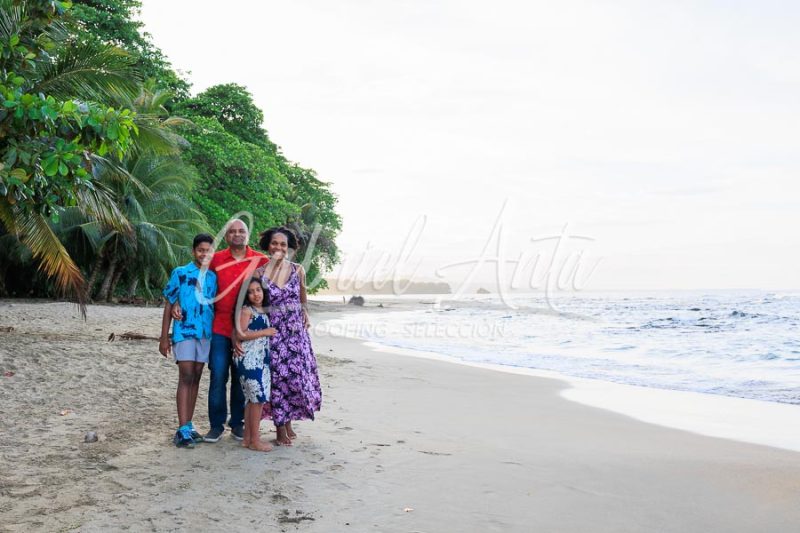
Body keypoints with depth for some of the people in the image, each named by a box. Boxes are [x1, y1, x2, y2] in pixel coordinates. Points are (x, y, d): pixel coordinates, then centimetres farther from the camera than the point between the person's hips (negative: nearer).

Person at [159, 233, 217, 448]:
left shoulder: (213, 277, 8)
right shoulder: (180, 273, -1)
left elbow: (216, 306, 11)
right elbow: (169, 305, 1)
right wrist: (164, 338, -1)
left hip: (206, 334, 4)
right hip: (184, 332, -4)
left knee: (196, 379, 9)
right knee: (186, 378, -9)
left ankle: (188, 426, 17)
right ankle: (182, 430, -9)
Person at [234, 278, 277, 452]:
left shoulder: (264, 311, 15)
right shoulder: (246, 310, -7)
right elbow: (240, 334, -15)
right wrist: (264, 332, -14)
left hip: (261, 359, 8)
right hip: (249, 358, -8)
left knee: (252, 399, 10)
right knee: (258, 397, -8)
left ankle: (247, 437, 17)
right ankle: (254, 440, -3)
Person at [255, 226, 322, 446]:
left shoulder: (298, 270, 4)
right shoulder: (259, 273, -2)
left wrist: (305, 314, 5)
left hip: (296, 331, 2)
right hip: (272, 331, -2)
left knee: (297, 375, 2)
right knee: (278, 377, 1)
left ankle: (288, 421, 22)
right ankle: (280, 428, 13)